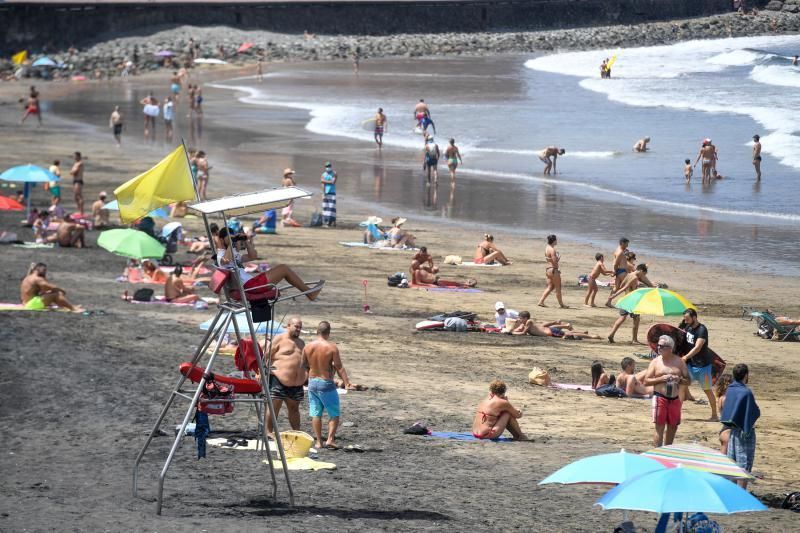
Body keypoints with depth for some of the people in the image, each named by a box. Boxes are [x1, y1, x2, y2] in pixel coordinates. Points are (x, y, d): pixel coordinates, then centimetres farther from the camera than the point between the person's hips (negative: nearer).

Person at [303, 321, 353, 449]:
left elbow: (304, 364, 8)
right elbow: (339, 367, -15)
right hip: (326, 383, -4)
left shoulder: (308, 347, -2)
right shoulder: (332, 347, -15)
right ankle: (330, 439, -4)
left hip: (312, 382, 4)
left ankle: (318, 441, 12)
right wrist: (347, 382, -13)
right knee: (334, 414, 7)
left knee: (316, 414, 11)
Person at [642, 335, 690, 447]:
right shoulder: (655, 362, 2)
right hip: (660, 397, -3)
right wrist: (661, 379, -15)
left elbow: (688, 381, 9)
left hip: (675, 399, 3)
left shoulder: (679, 362, 6)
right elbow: (646, 382, -1)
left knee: (673, 427, 11)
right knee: (659, 427, -8)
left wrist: (679, 379, -12)